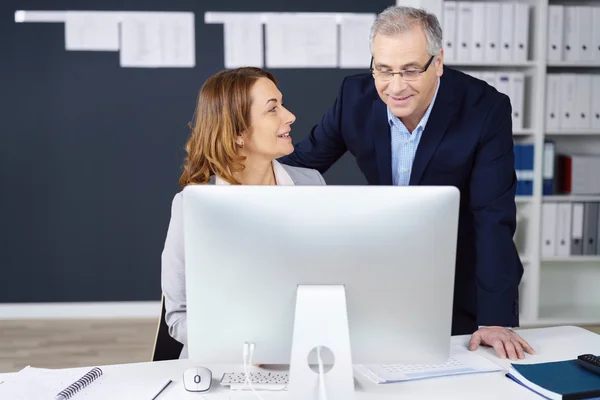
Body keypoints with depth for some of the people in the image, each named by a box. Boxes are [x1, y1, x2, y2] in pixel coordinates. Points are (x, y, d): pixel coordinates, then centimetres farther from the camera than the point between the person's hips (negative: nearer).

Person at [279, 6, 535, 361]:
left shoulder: (486, 109, -21)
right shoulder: (356, 96, -13)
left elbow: (494, 218, -24)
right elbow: (304, 162, 0)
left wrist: (495, 319, -30)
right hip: (383, 276, 2)